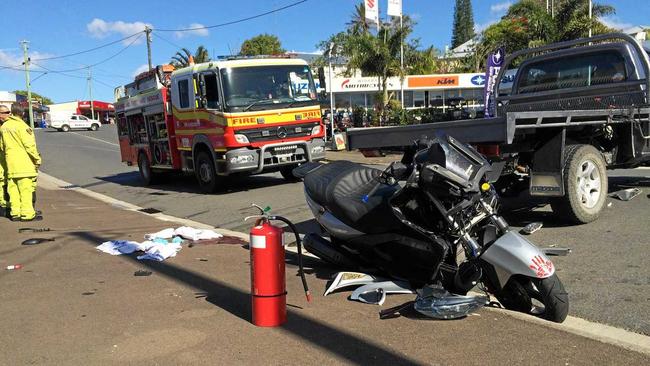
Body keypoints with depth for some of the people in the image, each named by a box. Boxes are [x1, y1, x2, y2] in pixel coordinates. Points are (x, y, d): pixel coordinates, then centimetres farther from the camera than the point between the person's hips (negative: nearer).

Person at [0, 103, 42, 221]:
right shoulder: (21, 125, -12)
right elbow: (29, 145, -14)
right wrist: (37, 159, -5)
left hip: (10, 163, 7)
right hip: (24, 162, -7)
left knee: (13, 189, 10)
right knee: (26, 189, -5)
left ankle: (15, 213, 13)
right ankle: (27, 214, -5)